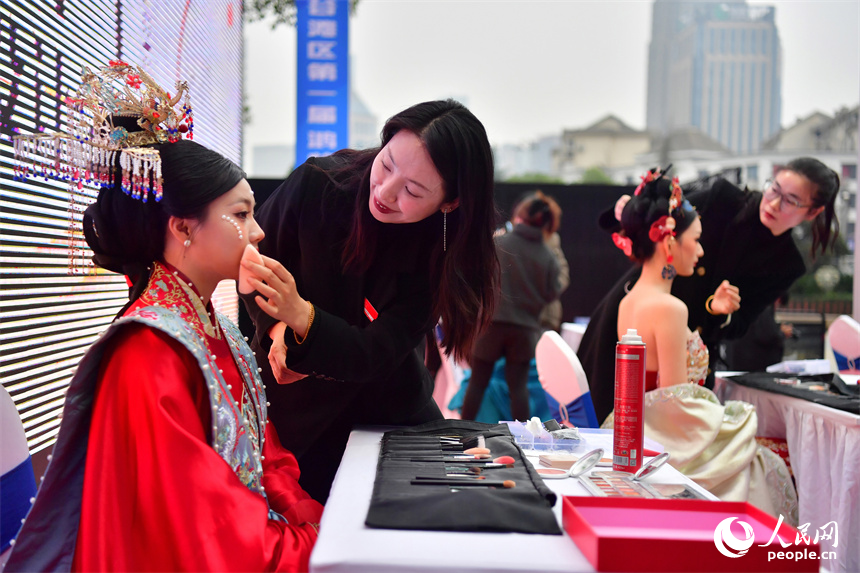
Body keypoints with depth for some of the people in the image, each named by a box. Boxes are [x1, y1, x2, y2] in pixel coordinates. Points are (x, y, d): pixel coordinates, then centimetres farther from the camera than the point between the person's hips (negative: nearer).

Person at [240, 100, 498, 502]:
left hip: (388, 415, 1)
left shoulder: (444, 255, -19)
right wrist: (277, 329, -16)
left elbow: (373, 356, -25)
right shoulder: (317, 183, -19)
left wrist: (300, 316, -41)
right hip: (294, 405, 0)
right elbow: (252, 258, -1)